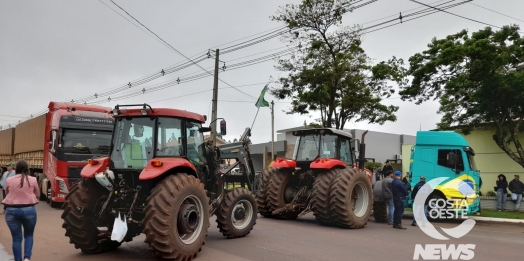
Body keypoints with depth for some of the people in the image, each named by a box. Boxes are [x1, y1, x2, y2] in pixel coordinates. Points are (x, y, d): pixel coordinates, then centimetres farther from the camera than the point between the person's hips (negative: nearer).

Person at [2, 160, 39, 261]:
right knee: (28, 235, 17)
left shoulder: (9, 180, 2)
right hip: (29, 209, 0)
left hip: (11, 210, 1)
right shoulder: (33, 180, -1)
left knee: (16, 238, 8)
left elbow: (7, 194, 15)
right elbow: (37, 195, 10)